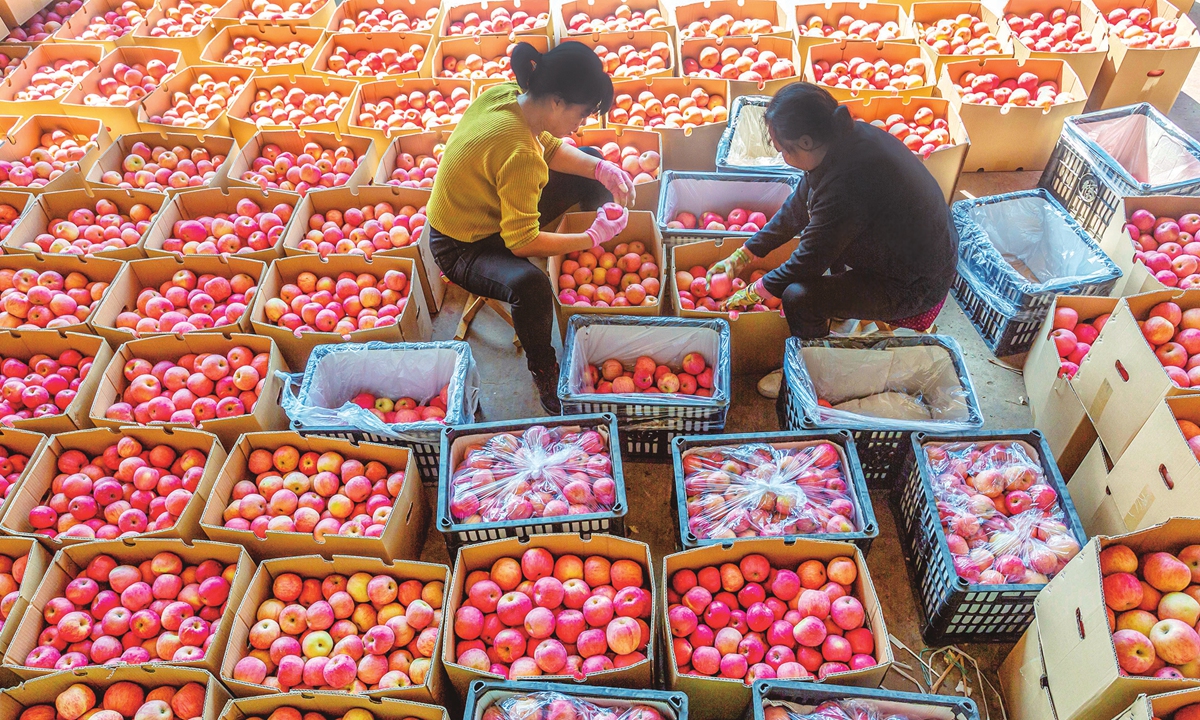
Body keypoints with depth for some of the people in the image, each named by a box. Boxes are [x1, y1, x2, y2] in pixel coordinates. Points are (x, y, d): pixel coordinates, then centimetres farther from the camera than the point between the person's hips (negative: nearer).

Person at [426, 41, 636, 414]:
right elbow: (522, 243, -31)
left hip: (494, 206, 10)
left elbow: (550, 147, 8)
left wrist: (601, 169, -7)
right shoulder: (519, 154, -36)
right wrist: (591, 238, -21)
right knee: (529, 285, -42)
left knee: (589, 163, 12)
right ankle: (545, 372, -14)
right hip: (463, 247, -10)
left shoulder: (508, 94, -12)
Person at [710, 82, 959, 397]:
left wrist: (751, 294, -6)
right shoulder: (848, 137, -5)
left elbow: (809, 261, -22)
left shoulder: (845, 183, -33)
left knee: (799, 296, -21)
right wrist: (742, 256, 11)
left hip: (915, 285, -10)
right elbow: (796, 209, 7)